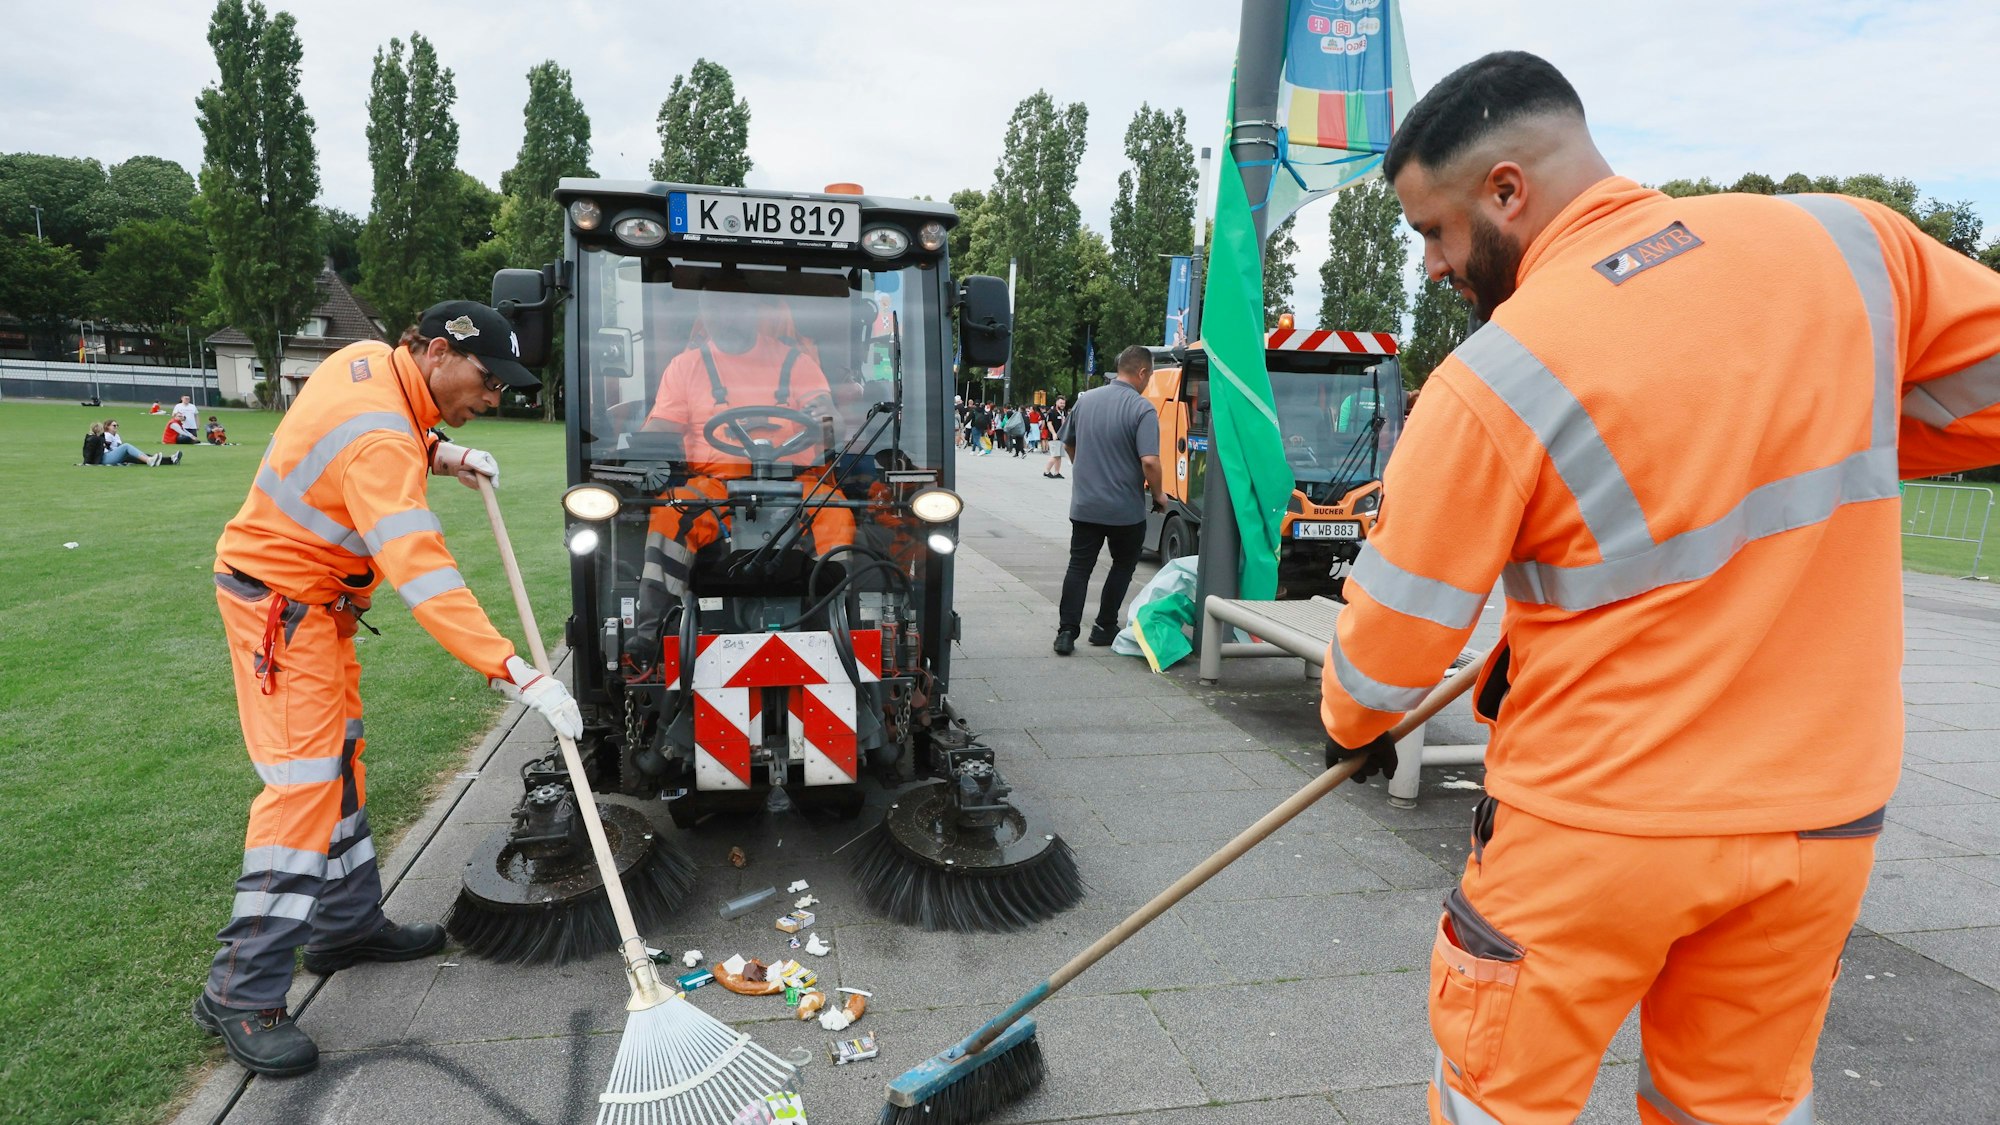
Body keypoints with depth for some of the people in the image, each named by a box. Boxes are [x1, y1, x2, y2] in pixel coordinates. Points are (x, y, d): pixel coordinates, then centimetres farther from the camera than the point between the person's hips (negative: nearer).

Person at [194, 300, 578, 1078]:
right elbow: (423, 575, -39)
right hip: (281, 600, -10)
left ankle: (348, 924, 25)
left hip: (316, 599, 10)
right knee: (305, 780, -12)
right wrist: (517, 676, -43)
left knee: (339, 759, 14)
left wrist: (442, 453, 0)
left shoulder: (366, 361, -3)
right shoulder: (379, 441, -30)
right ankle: (241, 993, -3)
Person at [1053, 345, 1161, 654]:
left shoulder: (1085, 400, 4)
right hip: (1126, 509, -4)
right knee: (1123, 565, 17)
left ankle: (1067, 632, 0)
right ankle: (1104, 627, 20)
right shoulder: (1142, 409, -14)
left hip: (1085, 505, 4)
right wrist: (1157, 494, -6)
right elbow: (1149, 461, -23)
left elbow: (1068, 443, 17)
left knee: (1079, 567, 8)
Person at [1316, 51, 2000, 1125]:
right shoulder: (1844, 242, -6)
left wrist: (1354, 729, 10)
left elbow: (1391, 636, -10)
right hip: (1824, 818, 6)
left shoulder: (1491, 382, -19)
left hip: (1593, 826, -5)